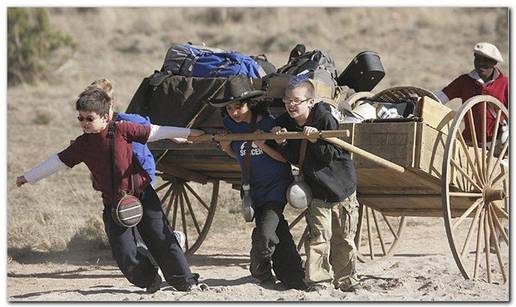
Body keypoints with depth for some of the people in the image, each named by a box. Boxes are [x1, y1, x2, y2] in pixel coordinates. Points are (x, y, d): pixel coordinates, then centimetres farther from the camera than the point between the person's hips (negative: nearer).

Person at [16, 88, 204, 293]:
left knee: (161, 239, -2)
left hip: (141, 193, -2)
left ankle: (185, 281, 11)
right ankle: (149, 282, 14)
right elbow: (57, 162, 8)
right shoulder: (82, 145, 0)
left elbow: (154, 132, -3)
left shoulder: (122, 130, -9)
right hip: (113, 204, 3)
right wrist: (28, 178, 12)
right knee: (123, 252, -7)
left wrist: (188, 133, 0)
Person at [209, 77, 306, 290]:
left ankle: (260, 274, 8)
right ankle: (293, 280, 17)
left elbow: (285, 158, -14)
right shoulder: (231, 125, -2)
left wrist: (263, 145, -28)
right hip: (252, 188, 5)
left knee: (265, 235, -16)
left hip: (275, 186, -5)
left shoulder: (269, 123, -16)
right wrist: (226, 147, -7)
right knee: (279, 235, 9)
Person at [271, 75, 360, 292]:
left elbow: (334, 154, -19)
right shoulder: (285, 123, -3)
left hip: (341, 185, -2)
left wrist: (316, 141, -33)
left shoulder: (325, 119, -18)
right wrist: (282, 143, -19)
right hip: (316, 189, 2)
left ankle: (345, 279, 19)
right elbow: (294, 159, -2)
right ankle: (317, 280, -3)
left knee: (343, 238, 6)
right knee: (318, 236, -7)